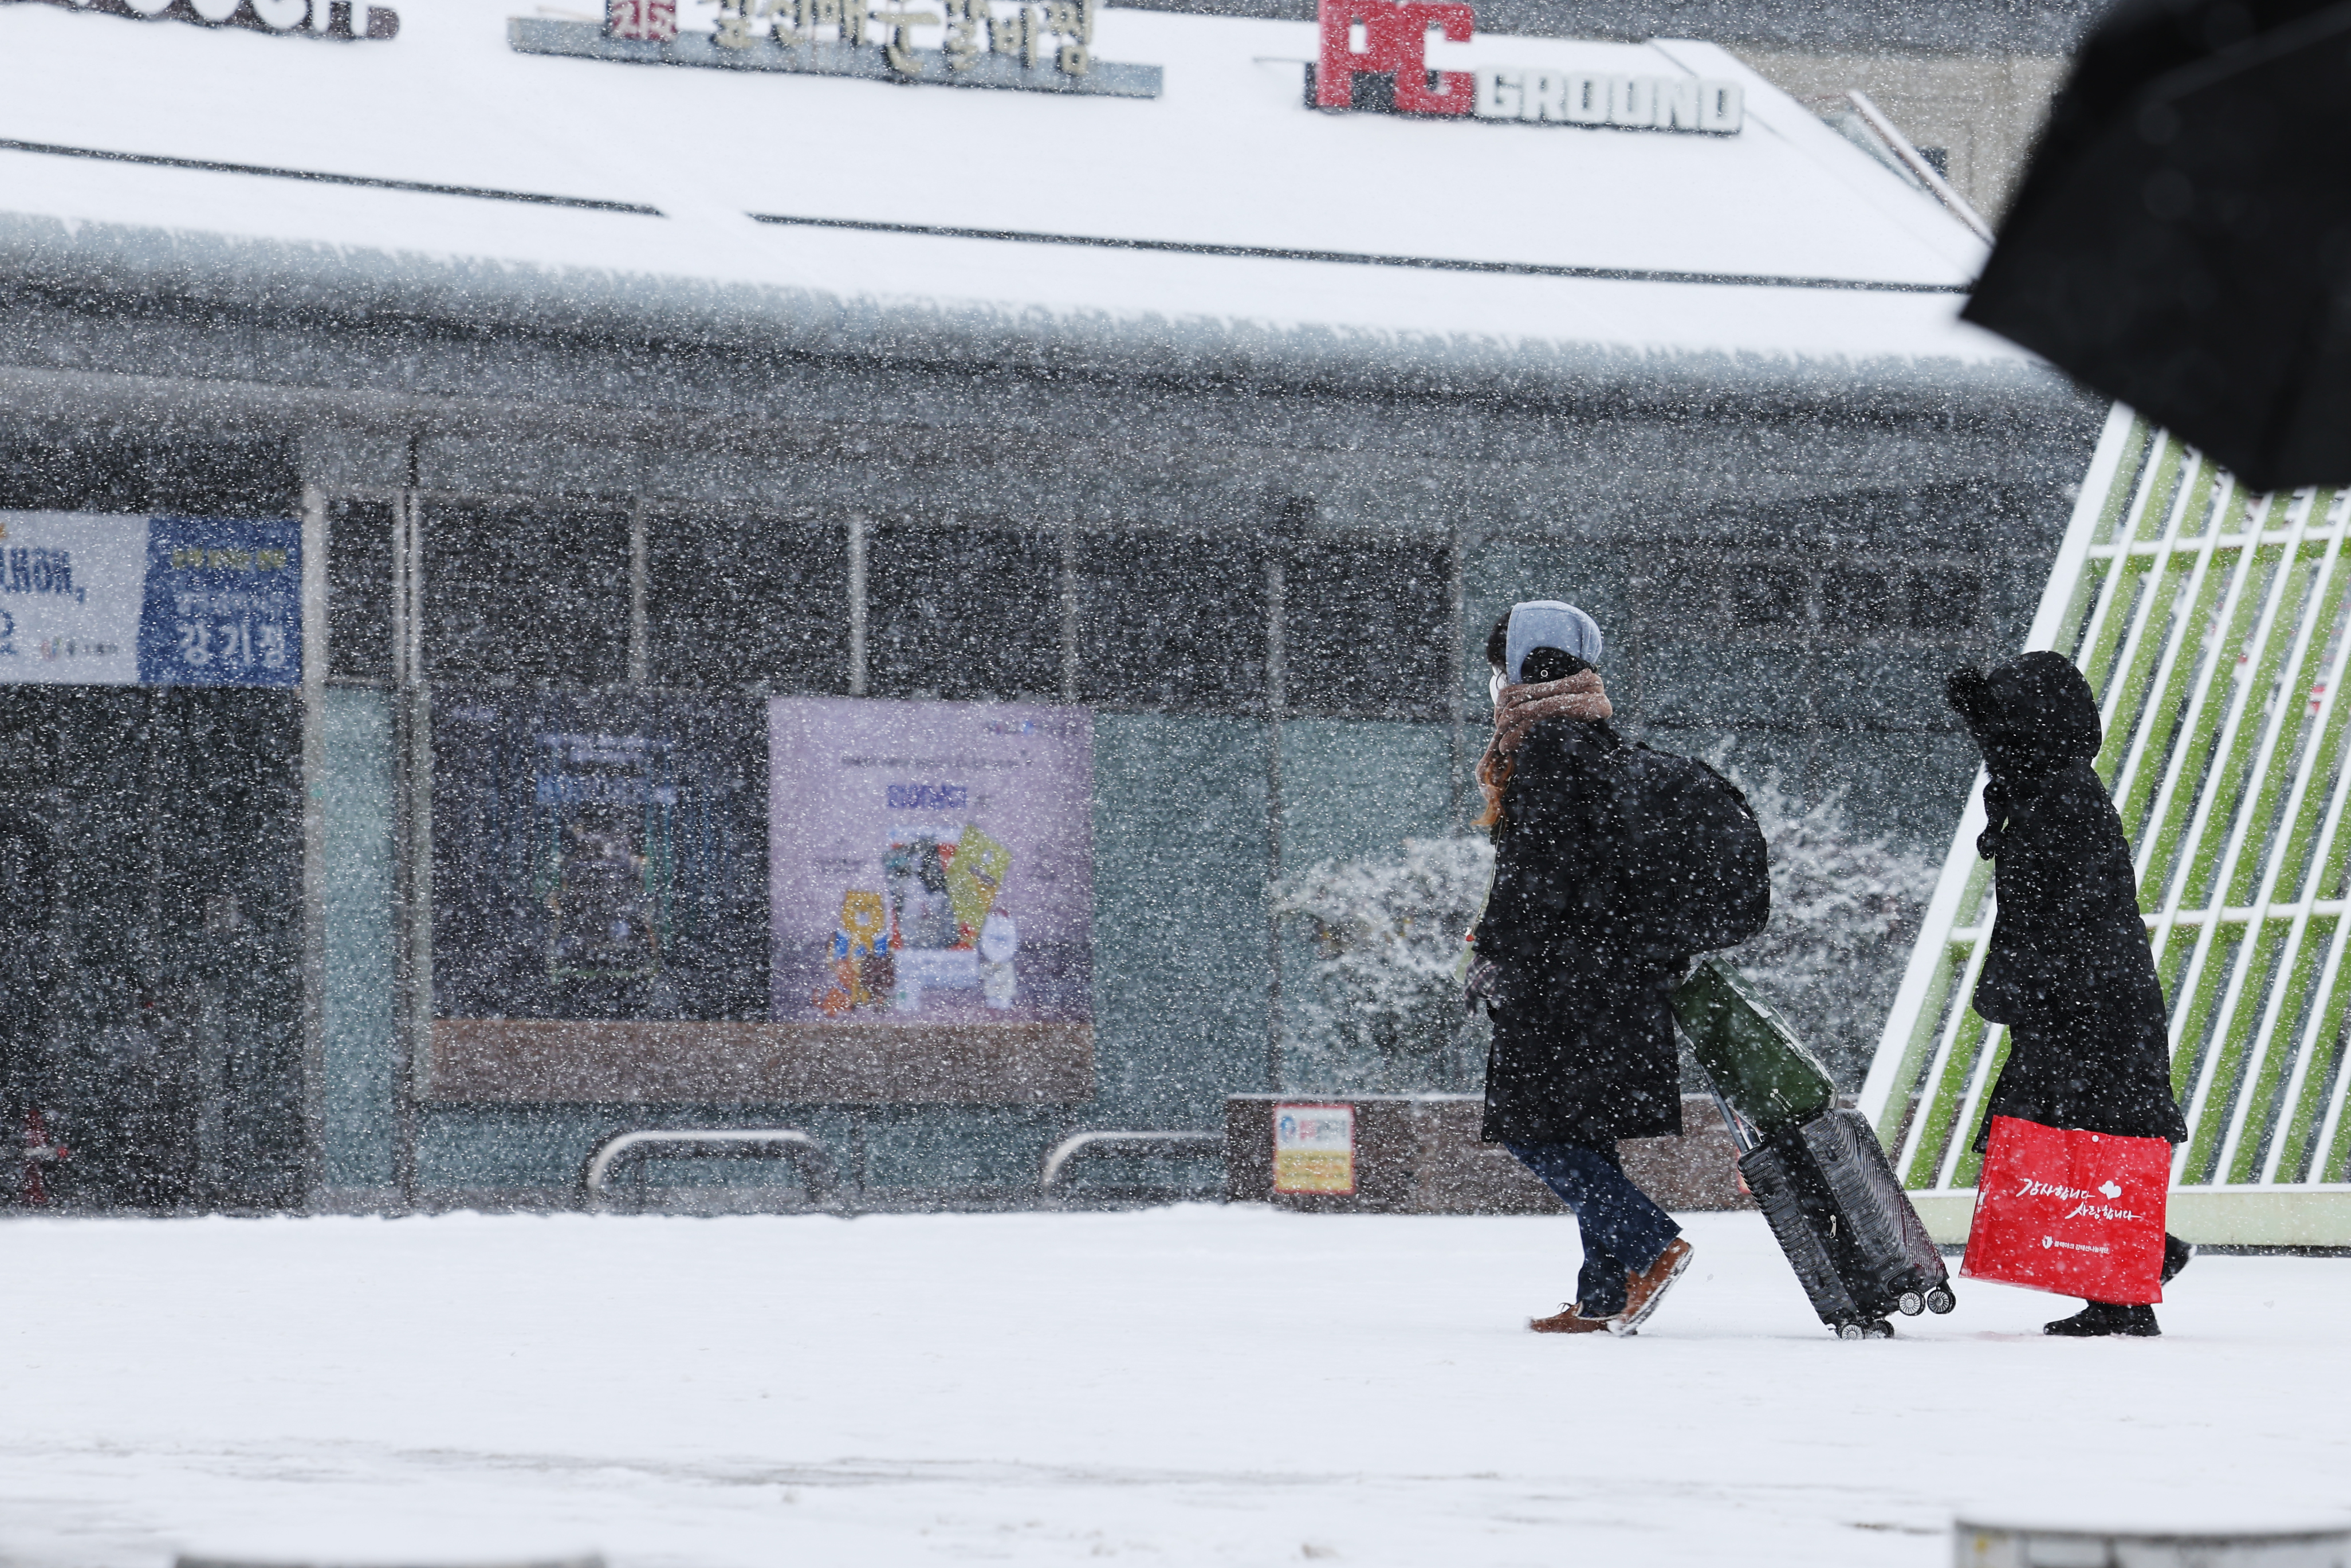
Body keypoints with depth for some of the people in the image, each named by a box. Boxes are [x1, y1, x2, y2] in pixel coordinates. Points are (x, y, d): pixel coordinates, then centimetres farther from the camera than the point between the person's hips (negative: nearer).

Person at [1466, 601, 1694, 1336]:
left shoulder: (1544, 743, -12)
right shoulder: (1595, 739, 18)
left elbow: (1539, 862, -18)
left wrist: (1497, 953, -15)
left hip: (1563, 970, -10)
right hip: (1618, 963, 10)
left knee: (1534, 1125, -8)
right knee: (1580, 1132, 10)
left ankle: (1651, 1246, -17)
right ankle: (1602, 1296, 7)